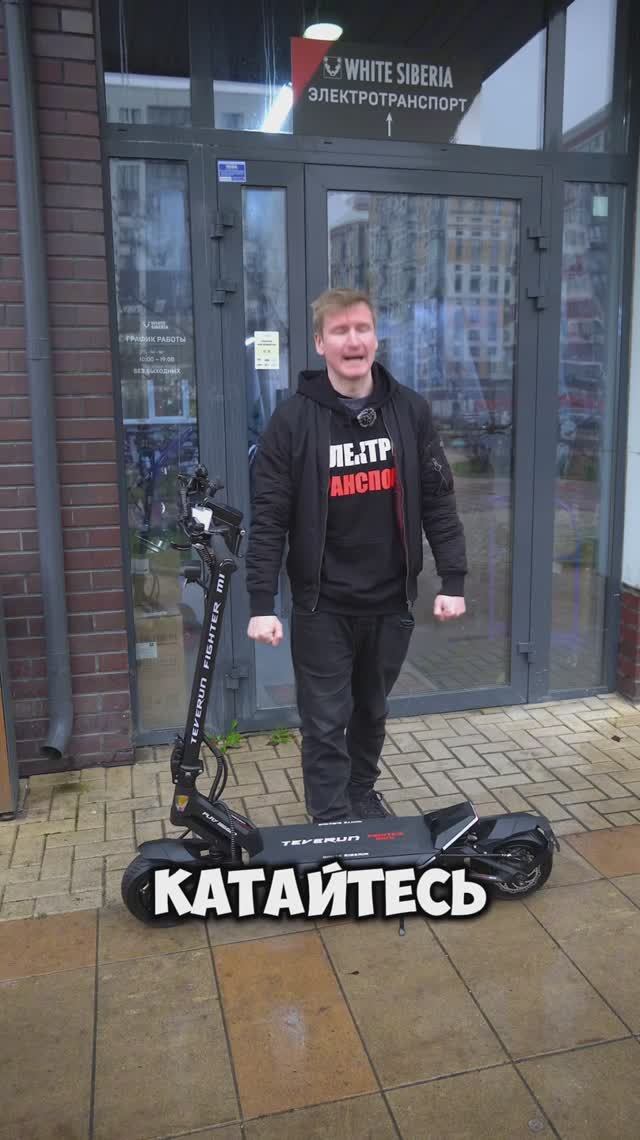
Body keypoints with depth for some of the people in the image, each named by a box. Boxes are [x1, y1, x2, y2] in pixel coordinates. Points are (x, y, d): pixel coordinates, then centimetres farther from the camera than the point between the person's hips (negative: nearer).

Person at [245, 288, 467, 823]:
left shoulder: (411, 410, 0)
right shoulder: (294, 418, -8)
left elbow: (438, 500, 3)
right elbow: (269, 518, -9)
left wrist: (453, 581, -2)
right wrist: (262, 604, -13)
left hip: (391, 598, 3)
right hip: (322, 603, -3)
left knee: (372, 711, 19)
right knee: (326, 721, 5)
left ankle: (363, 792, 42)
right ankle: (331, 822, 21)